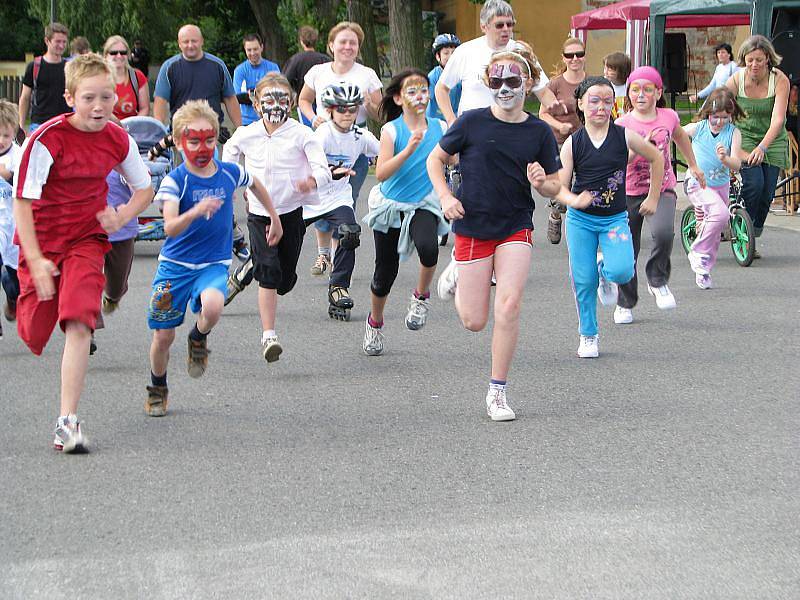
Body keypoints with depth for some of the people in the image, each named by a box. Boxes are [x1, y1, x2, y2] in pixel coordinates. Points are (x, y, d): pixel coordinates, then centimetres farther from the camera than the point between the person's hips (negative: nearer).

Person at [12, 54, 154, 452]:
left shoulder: (118, 140, -6)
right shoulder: (47, 139, -20)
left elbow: (145, 189, 11)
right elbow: (22, 201, -19)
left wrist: (122, 216, -10)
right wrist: (35, 260, -26)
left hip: (86, 241, 1)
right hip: (41, 242, -1)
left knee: (78, 325, -19)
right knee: (33, 334, 6)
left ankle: (67, 422, -18)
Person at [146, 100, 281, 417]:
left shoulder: (230, 173, -2)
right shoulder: (175, 180, -13)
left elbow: (256, 185, 22)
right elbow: (170, 228, -26)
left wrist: (275, 219, 29)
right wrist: (195, 212, -45)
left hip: (214, 264, 1)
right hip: (175, 264, -1)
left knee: (212, 307, -33)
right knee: (163, 336, 3)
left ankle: (199, 339, 3)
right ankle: (157, 388, 33)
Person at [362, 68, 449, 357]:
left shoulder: (440, 128, -1)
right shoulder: (392, 130, -9)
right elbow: (381, 173, -20)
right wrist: (409, 149, -29)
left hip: (424, 205, 1)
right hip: (391, 204, -1)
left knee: (428, 247, -33)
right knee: (385, 272, 7)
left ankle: (421, 296, -4)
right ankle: (375, 323, 35)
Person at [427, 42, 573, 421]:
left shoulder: (538, 132, -2)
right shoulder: (473, 122, -7)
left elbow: (554, 188, 5)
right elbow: (436, 159, 5)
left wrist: (541, 182, -18)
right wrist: (445, 197, -10)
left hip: (516, 228, 1)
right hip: (473, 226, -1)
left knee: (509, 307, -16)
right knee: (474, 321, 3)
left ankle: (497, 392, -3)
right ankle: (457, 272, 38)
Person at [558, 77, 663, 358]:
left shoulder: (624, 136, -5)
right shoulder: (572, 143, -4)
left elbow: (656, 158, 10)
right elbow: (561, 186, -5)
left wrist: (653, 198, 11)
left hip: (615, 218, 0)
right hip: (580, 219, 0)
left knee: (621, 271, -22)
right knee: (583, 281, -1)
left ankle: (606, 273, 16)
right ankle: (588, 336, 18)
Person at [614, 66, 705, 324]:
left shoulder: (668, 117, 0)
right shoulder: (623, 124, -8)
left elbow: (680, 136, 23)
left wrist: (693, 165, 32)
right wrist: (643, 145, -27)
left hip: (662, 190, 0)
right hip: (629, 193, 0)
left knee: (663, 233, -29)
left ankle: (658, 281, -3)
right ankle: (625, 304, 26)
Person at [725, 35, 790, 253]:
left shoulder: (780, 80, -17)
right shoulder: (736, 80, -14)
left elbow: (778, 120, -27)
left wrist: (761, 148, -40)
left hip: (772, 140, 1)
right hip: (743, 137, -1)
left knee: (767, 191, -7)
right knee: (753, 183, -22)